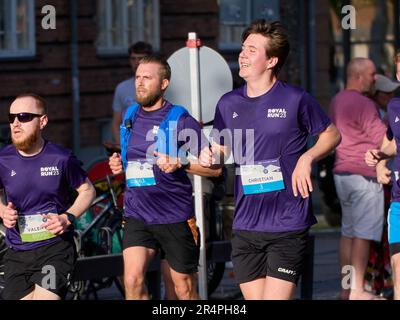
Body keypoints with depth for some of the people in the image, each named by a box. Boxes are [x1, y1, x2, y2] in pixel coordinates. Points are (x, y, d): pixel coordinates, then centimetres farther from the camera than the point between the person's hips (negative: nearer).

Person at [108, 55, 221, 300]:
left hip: (176, 218, -4)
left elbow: (214, 168, -9)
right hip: (137, 216, 4)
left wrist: (181, 164, -24)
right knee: (132, 279, -14)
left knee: (185, 289, 7)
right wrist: (119, 165, 7)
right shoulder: (130, 116, 11)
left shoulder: (181, 120, -8)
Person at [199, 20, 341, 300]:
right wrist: (209, 157, -2)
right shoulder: (228, 104, 8)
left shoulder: (295, 99, -4)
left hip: (288, 226, -5)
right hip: (245, 226, 5)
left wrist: (307, 158, -10)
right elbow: (221, 150, 21)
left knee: (275, 297, -11)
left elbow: (332, 134, 7)